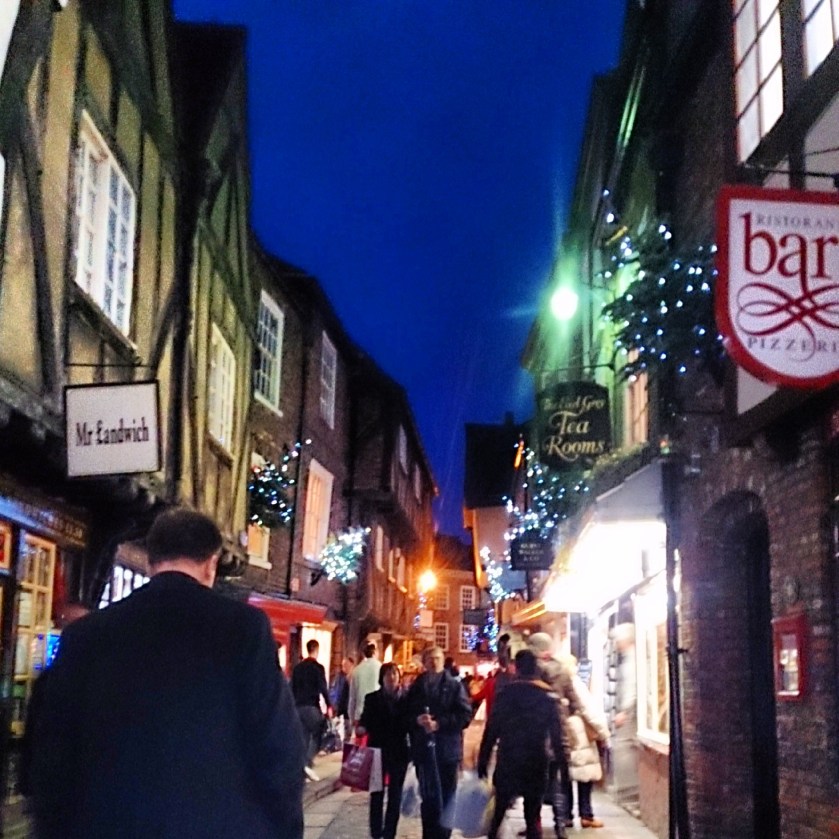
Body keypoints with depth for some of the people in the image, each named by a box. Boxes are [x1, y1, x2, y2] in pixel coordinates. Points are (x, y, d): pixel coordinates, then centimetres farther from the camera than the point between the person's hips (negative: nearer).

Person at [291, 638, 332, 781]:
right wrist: (329, 705, -5)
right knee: (317, 735, 3)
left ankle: (302, 768, 7)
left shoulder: (297, 667, 11)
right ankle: (309, 763, -15)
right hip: (312, 706, -6)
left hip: (299, 706, 6)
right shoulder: (318, 667, -7)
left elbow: (292, 688, 14)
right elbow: (323, 688, -12)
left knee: (304, 737, 10)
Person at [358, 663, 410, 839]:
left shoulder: (405, 699, 4)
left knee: (395, 795, 4)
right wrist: (362, 728, -21)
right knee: (377, 794, 4)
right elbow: (366, 722, 0)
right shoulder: (372, 698, 3)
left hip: (399, 752, 1)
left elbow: (409, 724, 2)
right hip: (378, 750, -1)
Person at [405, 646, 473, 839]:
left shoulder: (454, 686, 2)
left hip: (448, 748, -1)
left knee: (446, 797, 5)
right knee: (429, 797, 4)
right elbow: (406, 715, 10)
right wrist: (417, 720, -12)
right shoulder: (416, 687, 11)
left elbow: (465, 715, -6)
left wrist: (439, 724, -16)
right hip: (424, 748, 2)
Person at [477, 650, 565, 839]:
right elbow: (556, 733, -2)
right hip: (536, 763, 1)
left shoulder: (506, 694, -3)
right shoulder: (548, 697, -1)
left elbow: (491, 729, -4)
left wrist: (483, 760, 2)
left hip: (507, 761, 0)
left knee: (498, 813, 10)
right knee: (533, 816, 7)